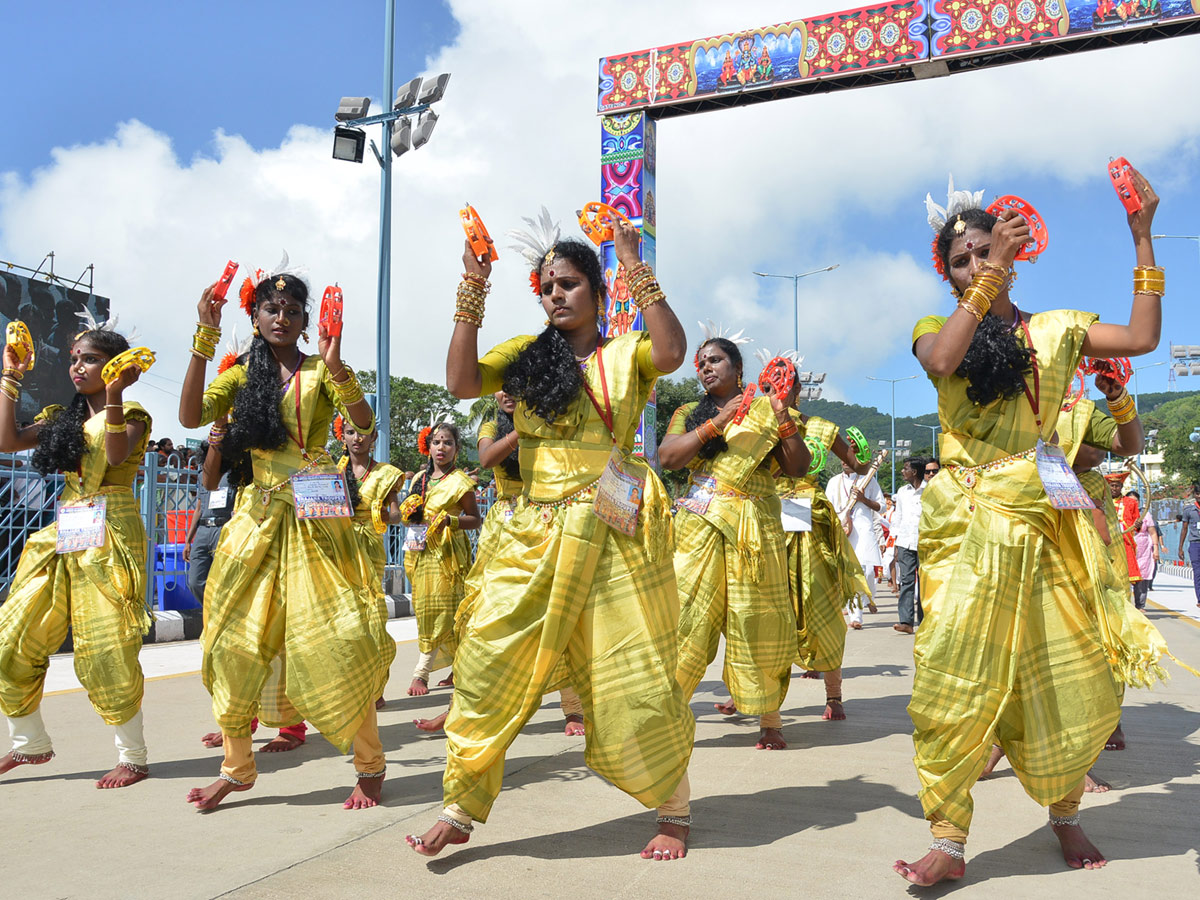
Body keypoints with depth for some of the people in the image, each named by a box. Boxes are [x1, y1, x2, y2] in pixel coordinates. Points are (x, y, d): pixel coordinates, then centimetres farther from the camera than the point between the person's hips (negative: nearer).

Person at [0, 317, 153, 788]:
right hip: (64, 535, 7)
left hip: (110, 535, -7)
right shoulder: (62, 417, 17)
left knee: (107, 649, -9)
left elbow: (116, 456, -19)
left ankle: (133, 757, 3)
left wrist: (114, 395, -25)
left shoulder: (130, 413, -1)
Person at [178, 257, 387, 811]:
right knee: (234, 641, 3)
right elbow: (191, 417, -6)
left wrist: (335, 365, -25)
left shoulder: (321, 371, 4)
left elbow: (364, 422, -12)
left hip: (315, 516, -3)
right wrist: (204, 342, -12)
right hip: (258, 516, 3)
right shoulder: (240, 375, 11)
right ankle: (237, 768, 19)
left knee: (336, 639, -9)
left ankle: (370, 766, 5)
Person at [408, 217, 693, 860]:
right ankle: (460, 811, 15)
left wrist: (635, 267, -16)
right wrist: (473, 290, -4)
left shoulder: (626, 353, 5)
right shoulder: (525, 354, 13)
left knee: (634, 683, 1)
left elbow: (672, 353, -17)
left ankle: (674, 813, 22)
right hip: (536, 534, 3)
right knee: (485, 665, -1)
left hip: (613, 535, -3)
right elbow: (461, 382, -2)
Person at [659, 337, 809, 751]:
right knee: (688, 616, -6)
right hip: (700, 525, 1)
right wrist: (715, 424, -11)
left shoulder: (764, 410, 12)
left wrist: (783, 417, -8)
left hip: (755, 526, 0)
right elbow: (667, 456, -4)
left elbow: (798, 467, 4)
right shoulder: (688, 413, 15)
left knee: (759, 621, -1)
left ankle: (769, 720, 8)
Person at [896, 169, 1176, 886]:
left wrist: (1142, 237, 4)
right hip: (970, 524, -2)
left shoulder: (1054, 329, 14)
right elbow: (943, 360, -15)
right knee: (958, 678, -11)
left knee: (1072, 676, 5)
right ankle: (949, 840, -4)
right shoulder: (939, 330, 9)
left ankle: (1065, 813, 27)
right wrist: (992, 272, -14)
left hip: (1045, 522, 3)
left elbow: (1143, 338, 1)